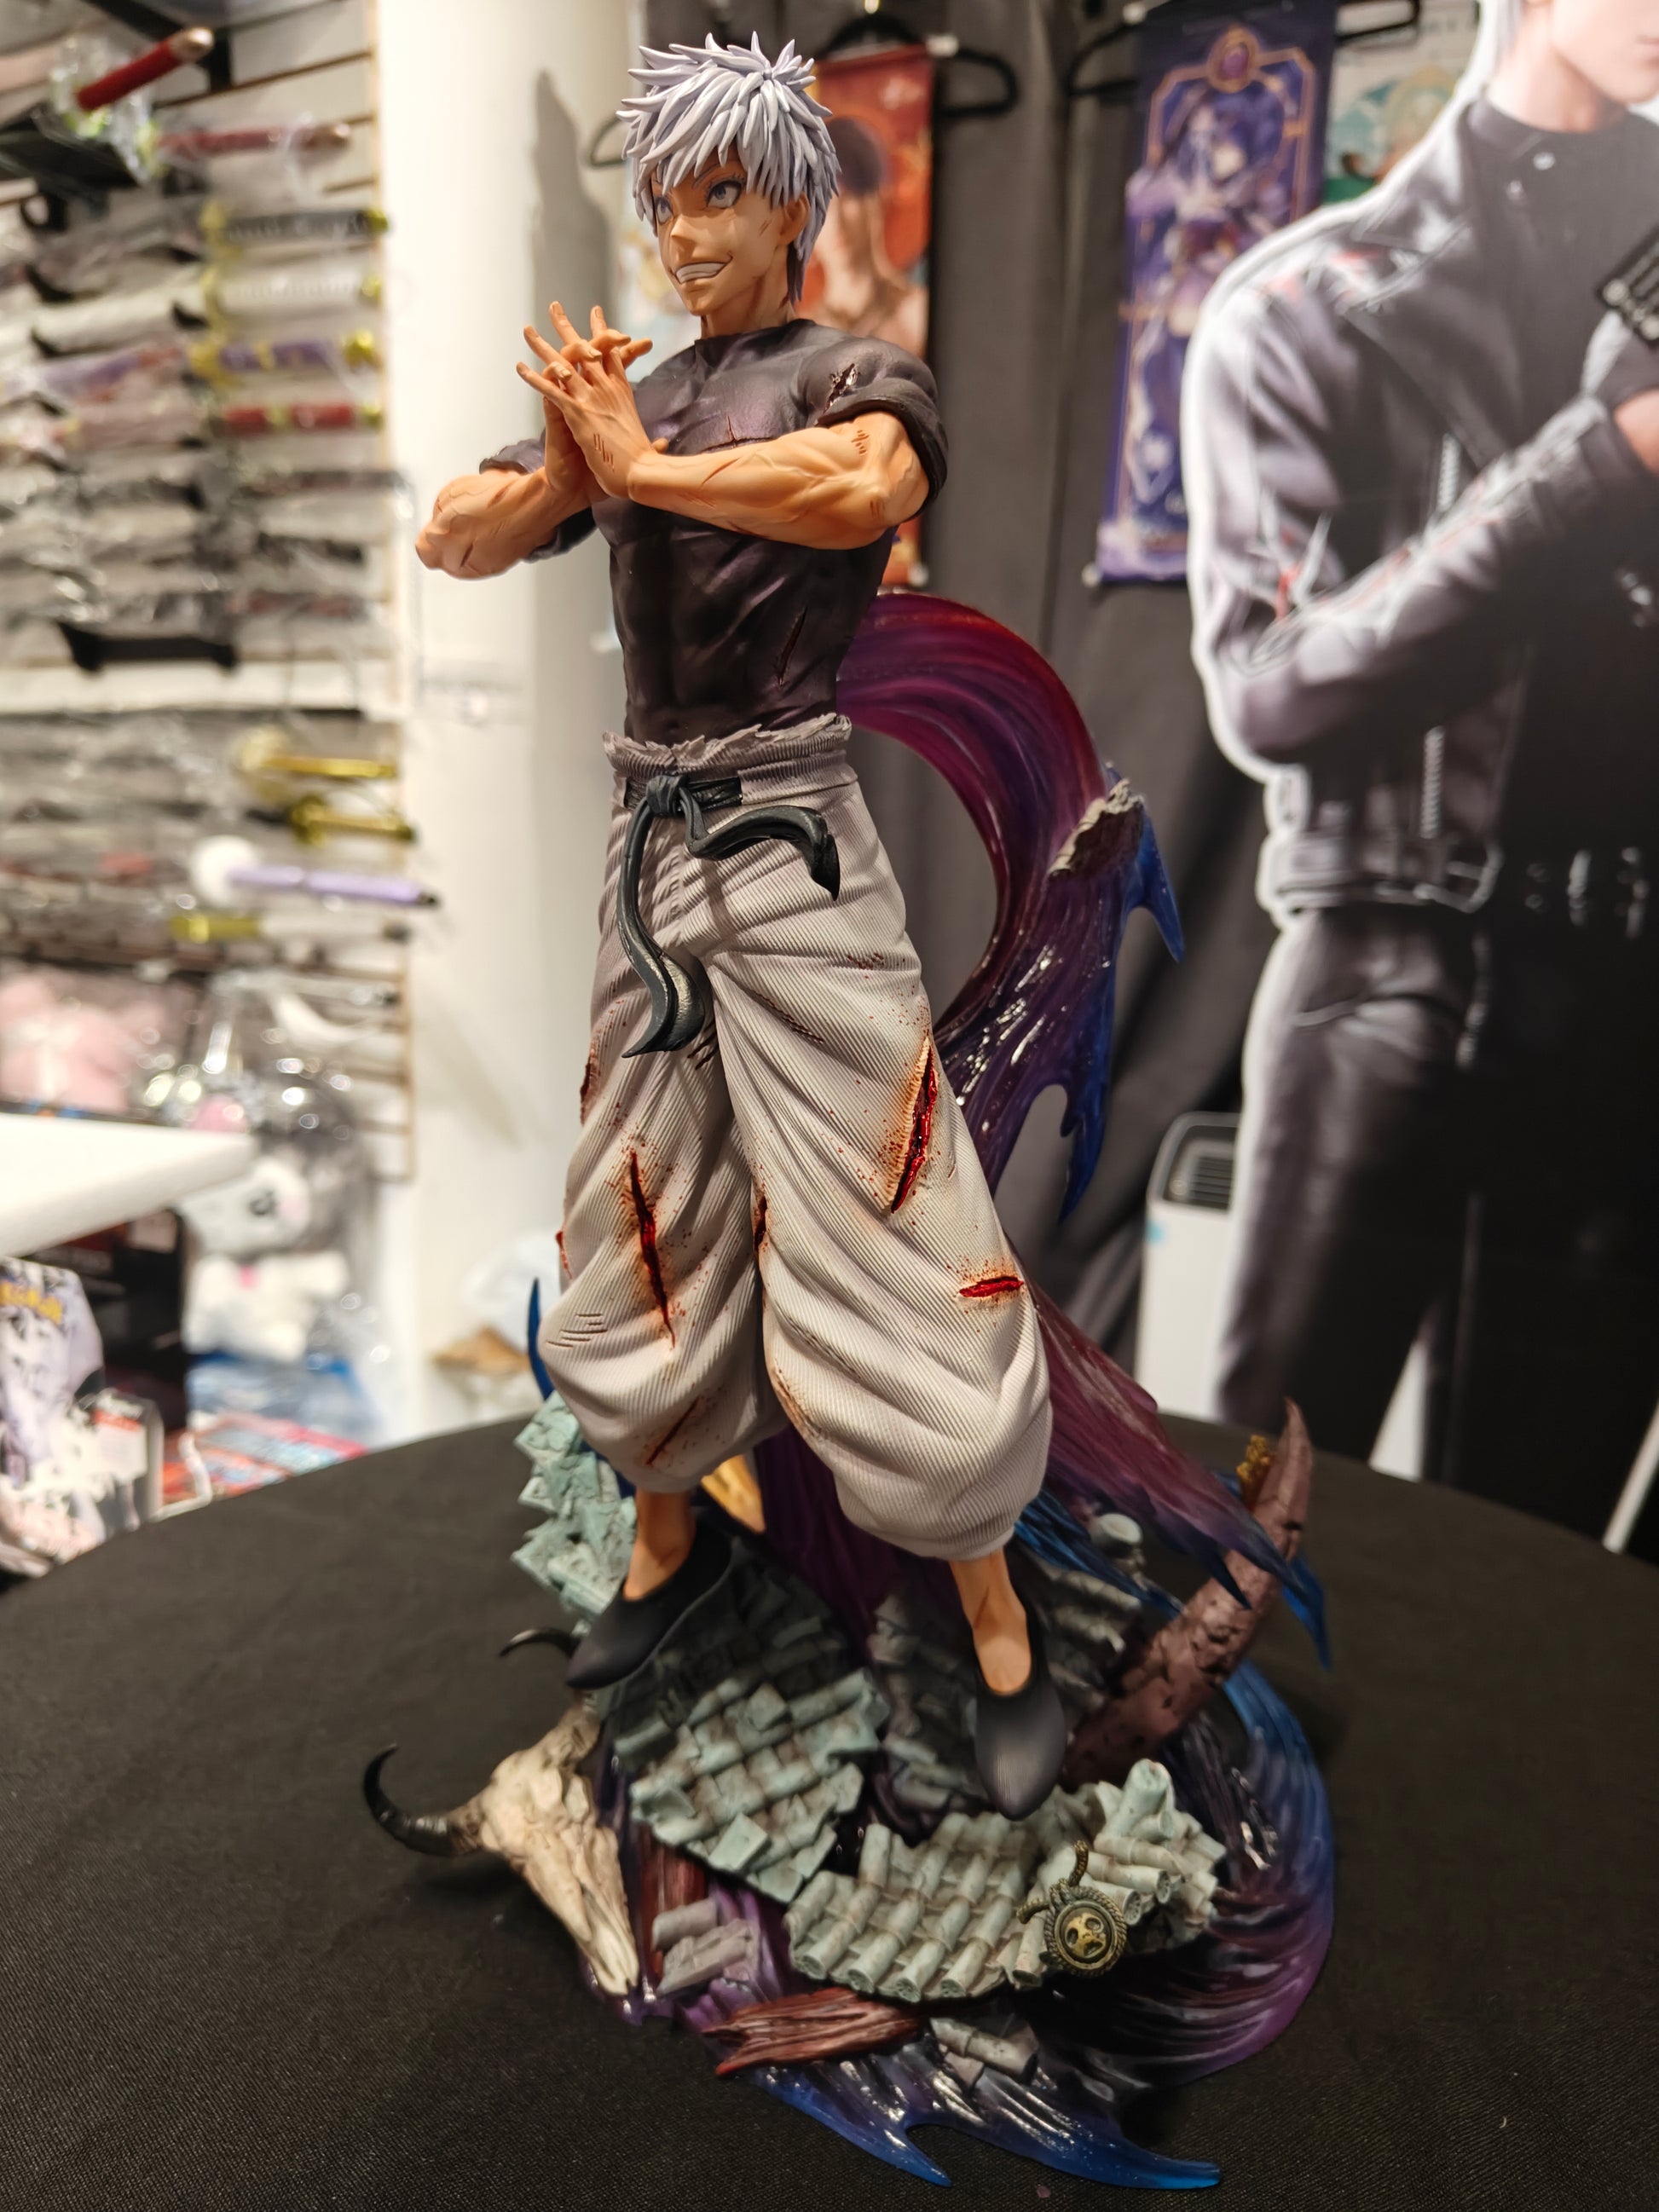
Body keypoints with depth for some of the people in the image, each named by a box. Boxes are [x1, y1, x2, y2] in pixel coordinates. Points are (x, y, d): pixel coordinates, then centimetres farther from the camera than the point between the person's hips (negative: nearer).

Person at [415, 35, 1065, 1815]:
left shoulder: (855, 376, 0)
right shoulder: (629, 398, 16)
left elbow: (867, 485, -25)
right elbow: (449, 545, 9)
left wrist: (644, 467, -14)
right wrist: (563, 468, -10)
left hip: (794, 855, -6)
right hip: (646, 849, 6)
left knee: (877, 1249, -6)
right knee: (642, 1238, 13)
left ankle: (1002, 1637, 12)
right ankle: (670, 1542, 36)